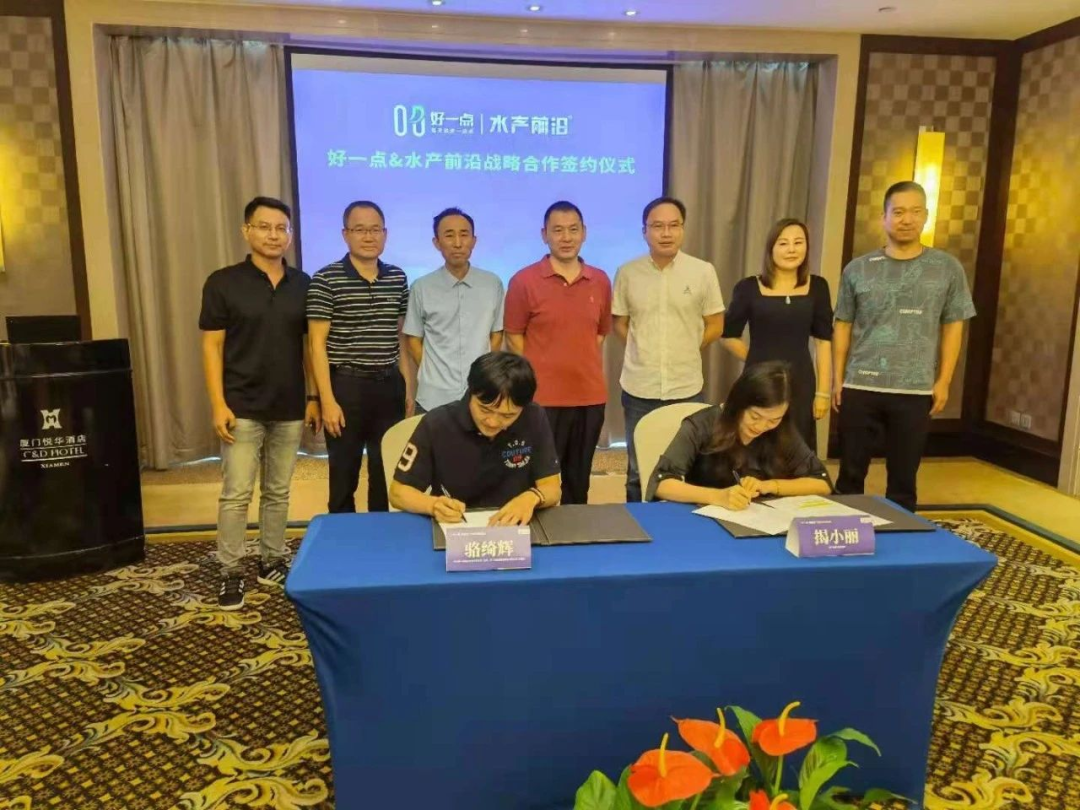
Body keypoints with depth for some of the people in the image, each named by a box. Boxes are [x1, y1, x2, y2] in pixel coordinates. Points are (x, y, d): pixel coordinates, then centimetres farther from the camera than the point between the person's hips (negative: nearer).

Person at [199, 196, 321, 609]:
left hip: (289, 408, 3)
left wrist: (312, 397, 5)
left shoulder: (302, 284, 5)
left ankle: (273, 561, 26)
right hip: (242, 408, -3)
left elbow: (309, 345, 9)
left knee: (278, 492, 13)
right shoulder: (223, 283, -4)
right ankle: (231, 573, 11)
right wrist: (218, 404, -11)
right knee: (236, 494, 0)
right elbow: (212, 346, -5)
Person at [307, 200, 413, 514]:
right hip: (346, 386, -4)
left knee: (387, 473, 13)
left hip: (389, 386, 4)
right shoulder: (326, 280, -7)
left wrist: (408, 387, 11)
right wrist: (328, 400, -14)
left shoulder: (397, 278, 7)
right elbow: (317, 344, -9)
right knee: (344, 474, 7)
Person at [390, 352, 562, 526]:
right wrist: (433, 505, -24)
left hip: (514, 530, 1)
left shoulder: (534, 419, -8)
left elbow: (552, 487, -2)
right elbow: (398, 492, -5)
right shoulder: (436, 424, -12)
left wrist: (531, 498, -23)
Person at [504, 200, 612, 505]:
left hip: (590, 396, 4)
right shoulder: (524, 281, -6)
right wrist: (541, 372, -4)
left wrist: (586, 368, 7)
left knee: (579, 481, 14)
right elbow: (514, 337, -1)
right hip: (542, 397, -4)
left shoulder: (600, 281, 7)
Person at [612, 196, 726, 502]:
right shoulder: (627, 273, -1)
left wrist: (686, 351, 6)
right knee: (638, 470, 14)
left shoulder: (703, 271, -3)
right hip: (639, 388, 1)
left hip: (686, 388, 0)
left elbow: (715, 325, 5)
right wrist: (645, 350, 4)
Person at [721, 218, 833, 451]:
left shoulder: (817, 287, 3)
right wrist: (758, 359, 2)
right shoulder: (749, 287, -4)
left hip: (800, 384, 2)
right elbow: (728, 336, 3)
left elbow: (823, 342, 2)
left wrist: (823, 392, -1)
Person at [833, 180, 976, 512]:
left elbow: (953, 326, 5)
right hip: (860, 387, 0)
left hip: (916, 390, 0)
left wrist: (944, 381, 0)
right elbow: (842, 326, 6)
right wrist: (837, 379, 1)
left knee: (903, 479, 10)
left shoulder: (947, 268, 3)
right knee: (851, 473, 9)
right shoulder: (858, 269, 3)